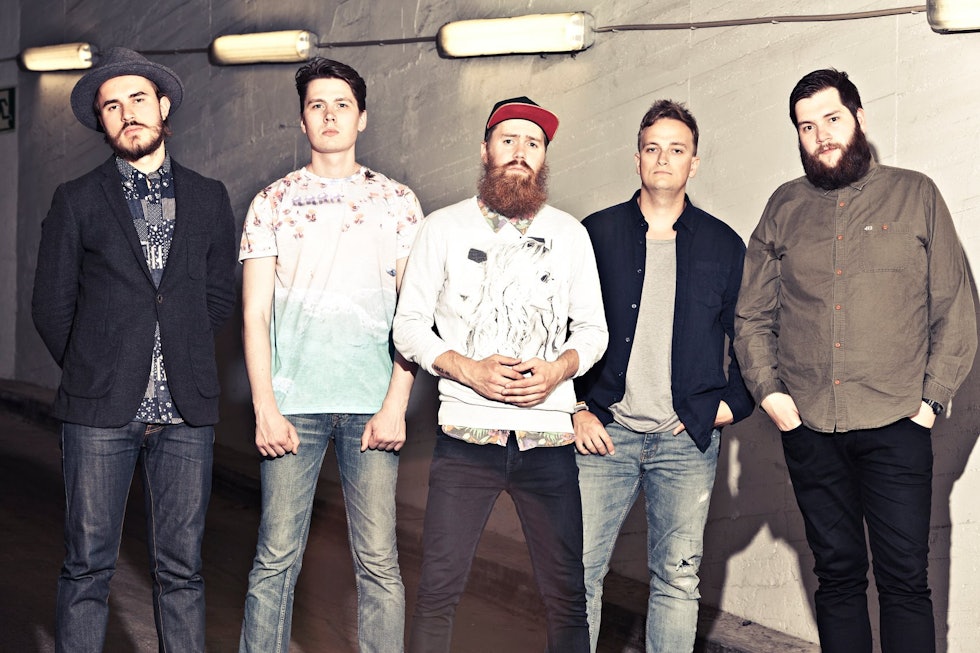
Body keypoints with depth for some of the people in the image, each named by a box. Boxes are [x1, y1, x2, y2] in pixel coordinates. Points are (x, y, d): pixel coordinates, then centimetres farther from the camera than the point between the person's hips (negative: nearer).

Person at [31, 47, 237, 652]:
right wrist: (94, 374, 7)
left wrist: (184, 364, 9)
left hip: (185, 410, 2)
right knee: (88, 568, 4)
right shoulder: (77, 200, 5)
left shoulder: (210, 198, 10)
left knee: (181, 568, 7)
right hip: (99, 412, -1)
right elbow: (52, 305, 7)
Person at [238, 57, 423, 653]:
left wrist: (396, 404, -5)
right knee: (277, 558, 2)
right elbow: (255, 314, 5)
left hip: (372, 405, 0)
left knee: (379, 561, 1)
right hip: (293, 403, 0)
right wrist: (265, 408, -5)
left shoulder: (397, 201, 9)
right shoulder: (273, 203, 10)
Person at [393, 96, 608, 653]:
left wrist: (558, 369, -8)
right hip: (466, 436, -1)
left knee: (567, 595, 5)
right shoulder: (445, 228, 6)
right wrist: (467, 369, -11)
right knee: (439, 591, -2)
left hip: (549, 437, 2)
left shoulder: (570, 234, 11)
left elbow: (593, 329, 13)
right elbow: (409, 326, 5)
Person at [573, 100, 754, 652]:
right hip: (604, 433, 0)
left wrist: (734, 404, 1)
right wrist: (577, 409, -1)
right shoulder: (596, 233, 6)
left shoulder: (724, 245, 9)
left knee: (678, 577, 5)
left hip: (688, 440, 1)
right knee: (580, 570, -2)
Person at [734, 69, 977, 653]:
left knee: (905, 579, -2)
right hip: (808, 428, 2)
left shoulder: (916, 195, 5)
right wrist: (768, 389, -1)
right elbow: (753, 313, 12)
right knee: (838, 575, 9)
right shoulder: (785, 208, 11)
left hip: (896, 426, -2)